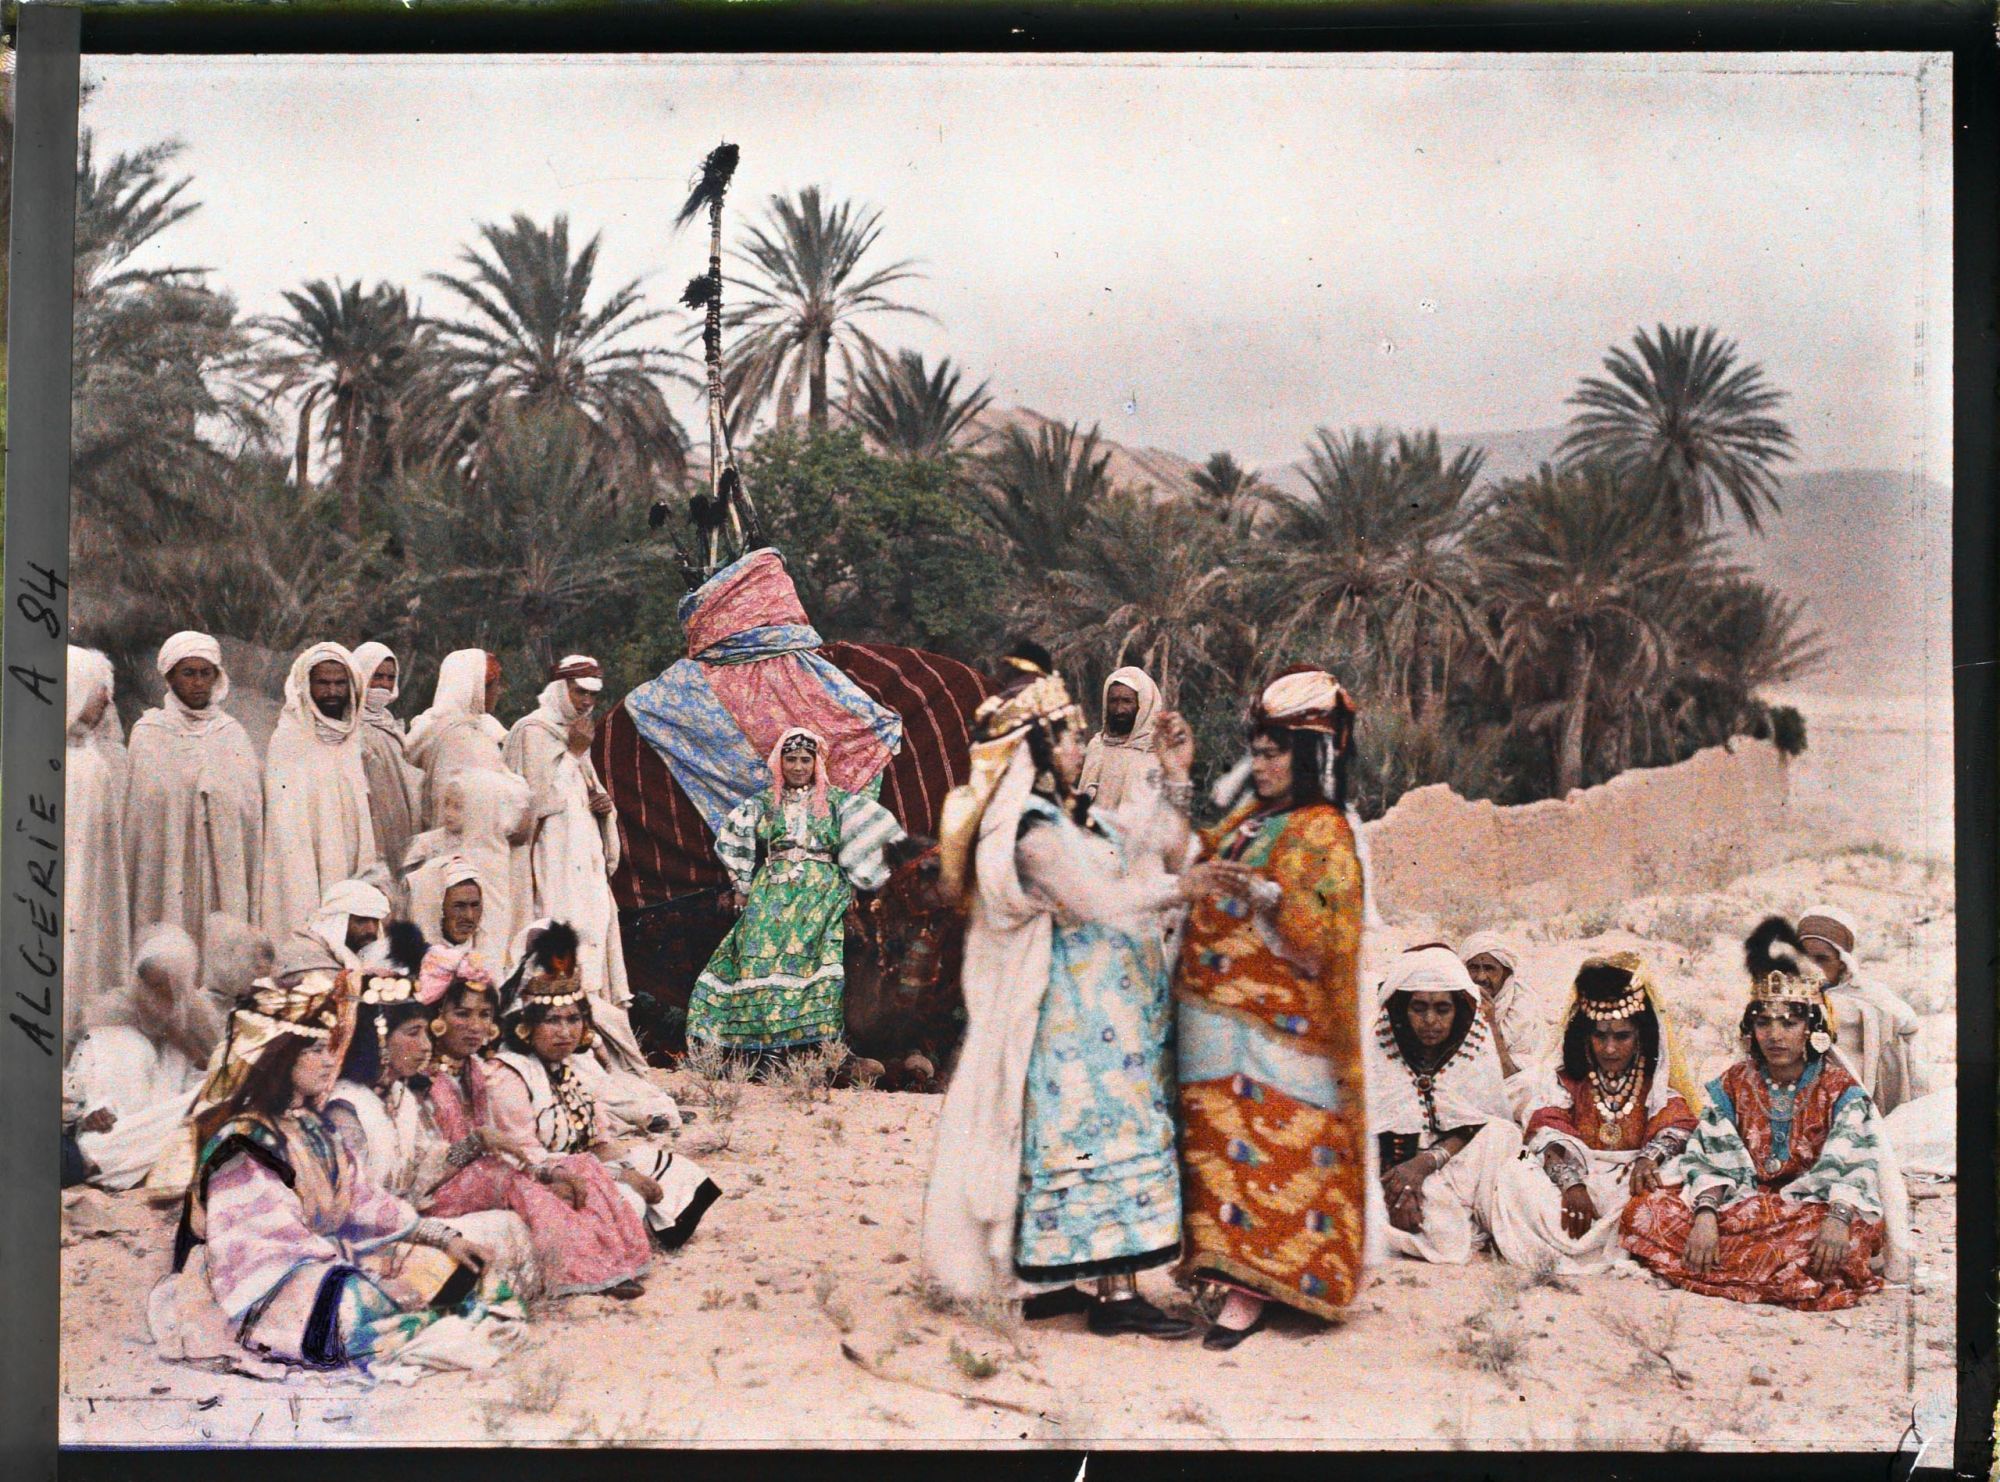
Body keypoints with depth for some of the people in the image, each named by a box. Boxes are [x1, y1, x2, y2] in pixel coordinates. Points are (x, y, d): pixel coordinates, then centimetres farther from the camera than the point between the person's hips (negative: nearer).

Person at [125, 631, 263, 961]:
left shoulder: (232, 732, 9)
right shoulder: (148, 734, 3)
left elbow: (252, 810, 8)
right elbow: (135, 811, 2)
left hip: (226, 880, 2)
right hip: (167, 870, -2)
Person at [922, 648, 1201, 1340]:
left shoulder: (1070, 813, 13)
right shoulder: (1035, 833, -19)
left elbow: (1159, 845, 18)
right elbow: (1106, 904, -19)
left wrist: (1176, 776, 9)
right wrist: (1184, 886, -8)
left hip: (1103, 1009, 10)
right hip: (1080, 1015, -10)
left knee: (1067, 1138, 12)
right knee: (1109, 1133, -9)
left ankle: (1050, 1281, 18)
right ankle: (1116, 1292, -6)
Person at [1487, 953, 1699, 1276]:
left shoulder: (1659, 1086, 12)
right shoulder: (1562, 1081, 12)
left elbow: (1677, 1128, -6)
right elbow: (1549, 1134, -3)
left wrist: (1649, 1159, -29)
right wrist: (1572, 1183, -23)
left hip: (1629, 1184, -1)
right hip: (1575, 1178, 1)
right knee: (1517, 1178, -27)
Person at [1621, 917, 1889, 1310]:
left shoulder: (1840, 1090, 1)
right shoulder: (1733, 1084, 7)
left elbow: (1853, 1166, -14)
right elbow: (1710, 1157, -3)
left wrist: (1837, 1219, -34)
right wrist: (1705, 1215, -23)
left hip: (1811, 1209, -2)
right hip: (1740, 1205, 2)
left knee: (1862, 1234, -37)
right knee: (1643, 1213, -21)